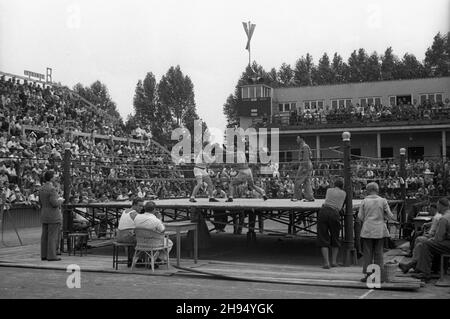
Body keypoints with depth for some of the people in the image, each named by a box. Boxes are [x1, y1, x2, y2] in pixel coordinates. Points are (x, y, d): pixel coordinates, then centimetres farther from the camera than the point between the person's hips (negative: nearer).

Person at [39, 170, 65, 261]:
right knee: (53, 236, -5)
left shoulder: (42, 189, 10)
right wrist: (60, 200, -2)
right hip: (54, 216, -8)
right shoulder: (52, 189, -17)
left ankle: (44, 255, 11)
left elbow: (41, 203, 15)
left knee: (45, 236, 9)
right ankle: (51, 256, -5)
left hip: (44, 216, 8)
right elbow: (54, 203, -22)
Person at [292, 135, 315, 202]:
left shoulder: (304, 146, -11)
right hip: (308, 166, 10)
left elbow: (306, 158, -19)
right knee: (307, 182, 6)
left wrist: (304, 168, -23)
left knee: (298, 181, -5)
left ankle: (297, 196, -3)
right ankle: (310, 197, 2)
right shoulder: (303, 147, 21)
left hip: (305, 166, -10)